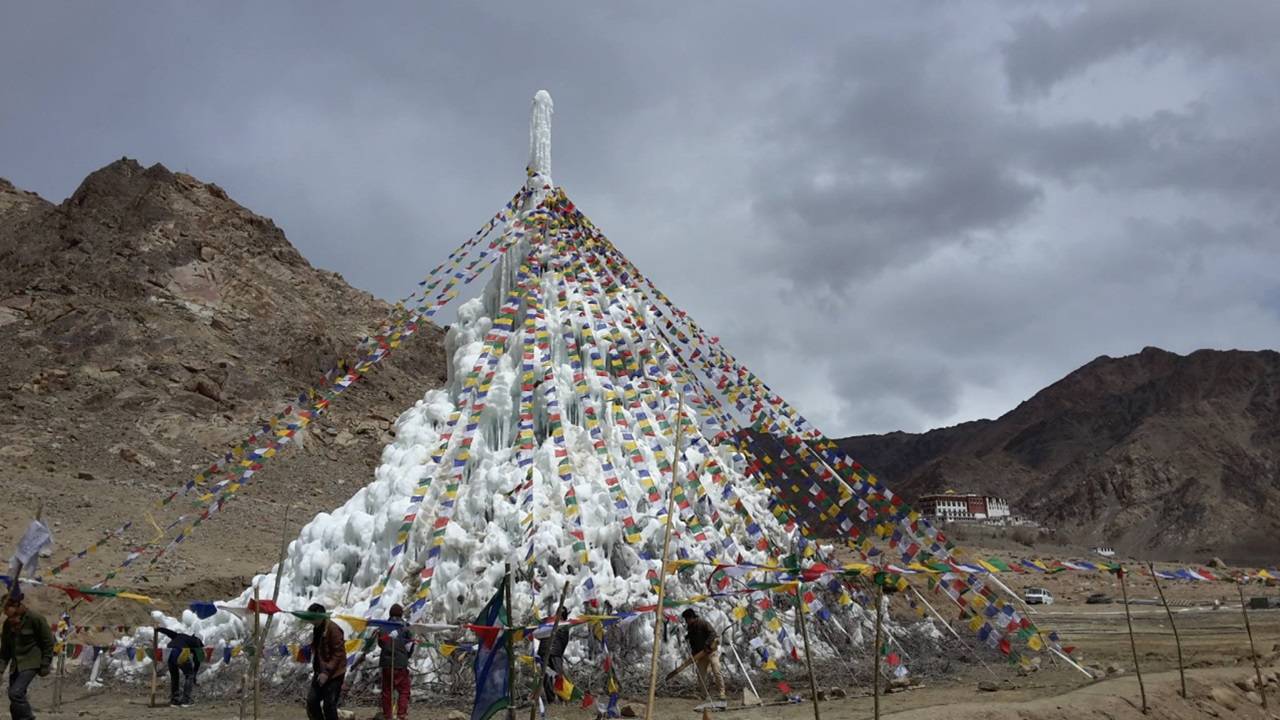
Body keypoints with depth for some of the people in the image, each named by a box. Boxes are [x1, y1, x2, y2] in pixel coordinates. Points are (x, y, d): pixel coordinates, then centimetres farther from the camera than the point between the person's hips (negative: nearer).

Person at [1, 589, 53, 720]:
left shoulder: (35, 618, -14)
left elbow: (48, 642, -9)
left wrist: (45, 665, -10)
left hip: (31, 663, -7)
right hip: (16, 664, 7)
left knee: (15, 693, -20)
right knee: (17, 697, 7)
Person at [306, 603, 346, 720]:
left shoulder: (333, 629, -19)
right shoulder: (317, 629, 9)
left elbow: (339, 653, -21)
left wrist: (327, 672, -23)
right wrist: (315, 669, 13)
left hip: (333, 674, -9)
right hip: (320, 672, 9)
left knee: (328, 706, -6)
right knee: (312, 701, 7)